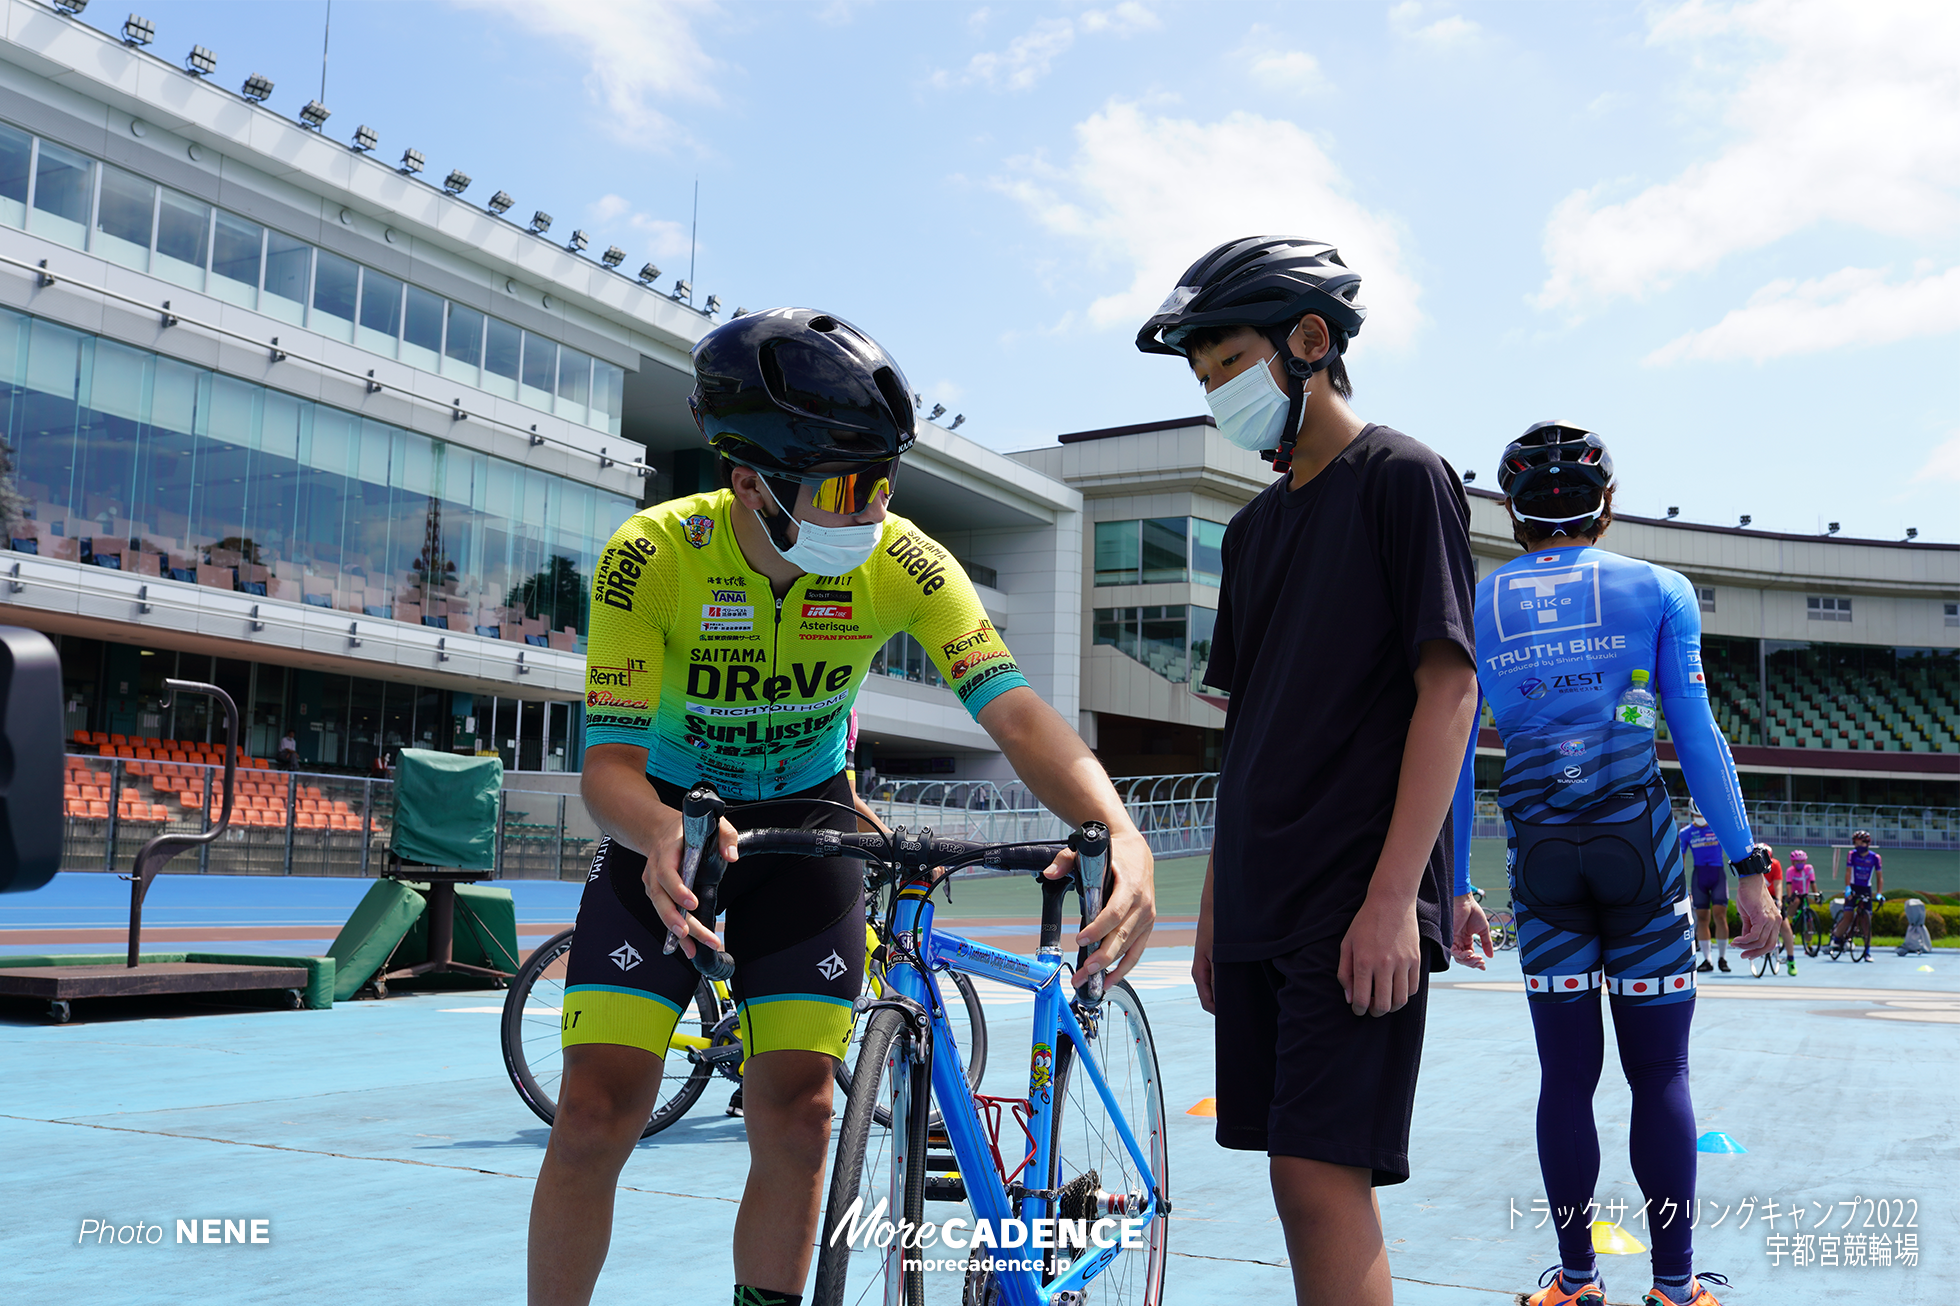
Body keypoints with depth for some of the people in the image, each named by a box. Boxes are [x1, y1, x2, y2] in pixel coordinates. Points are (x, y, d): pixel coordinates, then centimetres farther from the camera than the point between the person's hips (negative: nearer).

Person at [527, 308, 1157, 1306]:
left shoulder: (902, 561, -21)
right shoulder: (655, 554, -26)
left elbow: (1013, 709, -30)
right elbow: (608, 763, -29)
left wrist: (1119, 831, -48)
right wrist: (663, 834, -53)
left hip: (805, 821, 2)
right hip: (668, 825, -1)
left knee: (795, 1118, -4)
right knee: (597, 1114, -10)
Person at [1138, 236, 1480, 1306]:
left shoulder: (1400, 477, -3)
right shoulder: (1255, 526, 18)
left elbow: (1449, 690, -10)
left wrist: (1394, 897, -18)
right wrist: (1214, 903, 16)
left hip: (1358, 905, -7)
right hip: (1260, 903, 7)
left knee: (1320, 1174, -12)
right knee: (1302, 1178, 8)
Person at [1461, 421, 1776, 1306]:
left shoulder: (1475, 607, 5)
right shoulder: (1657, 591, 2)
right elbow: (1698, 740, -2)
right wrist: (1748, 868, 1)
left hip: (1539, 857, 1)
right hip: (1640, 847, -1)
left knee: (1567, 1074, 8)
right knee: (1659, 1074, 6)